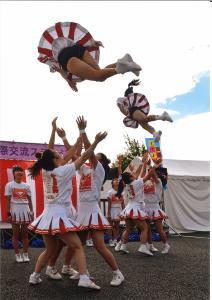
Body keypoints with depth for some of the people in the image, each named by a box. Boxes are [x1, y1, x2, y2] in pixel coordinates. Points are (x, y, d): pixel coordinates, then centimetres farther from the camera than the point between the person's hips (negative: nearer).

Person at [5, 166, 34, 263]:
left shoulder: (26, 185, 8)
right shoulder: (9, 185, -1)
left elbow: (29, 200, 11)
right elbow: (8, 200, -3)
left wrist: (31, 212, 6)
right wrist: (8, 213, -8)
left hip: (25, 211, 3)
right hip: (15, 211, -3)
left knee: (25, 234, 6)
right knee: (15, 234, 4)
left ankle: (25, 254, 15)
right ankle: (17, 255, 13)